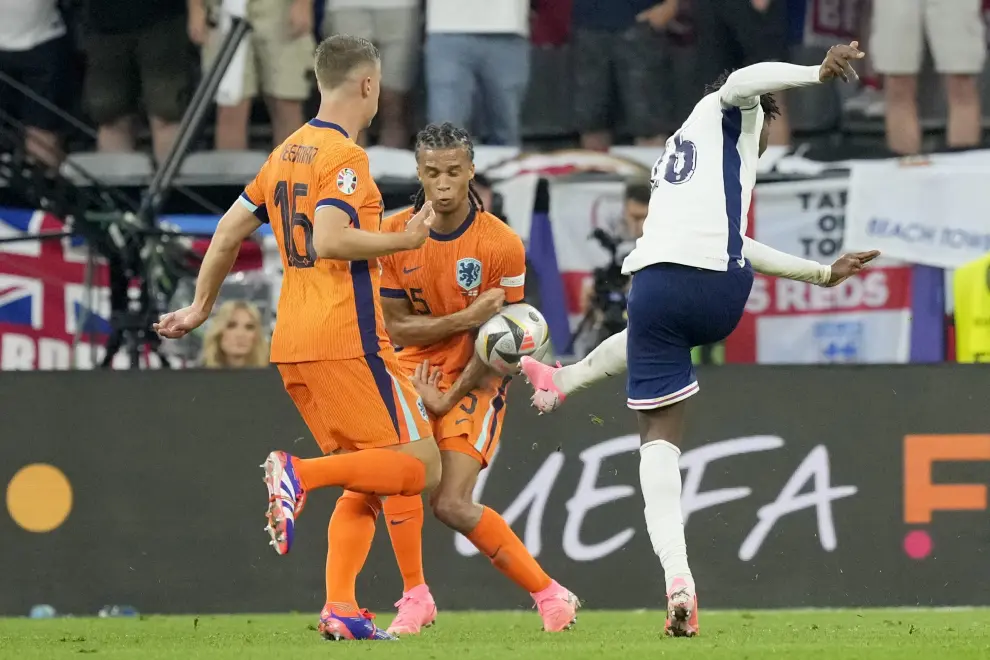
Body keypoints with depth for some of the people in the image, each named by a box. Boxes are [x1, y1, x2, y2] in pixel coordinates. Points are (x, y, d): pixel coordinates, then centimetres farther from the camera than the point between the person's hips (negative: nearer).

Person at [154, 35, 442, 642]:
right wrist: (404, 240, -13)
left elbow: (229, 232, 21)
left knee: (368, 481, 13)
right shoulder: (345, 156, -10)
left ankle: (340, 607, -1)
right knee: (421, 466, -6)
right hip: (346, 339, -9)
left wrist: (202, 307, 31)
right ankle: (300, 473, -23)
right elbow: (329, 240, -24)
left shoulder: (287, 153, 15)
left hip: (293, 343, 9)